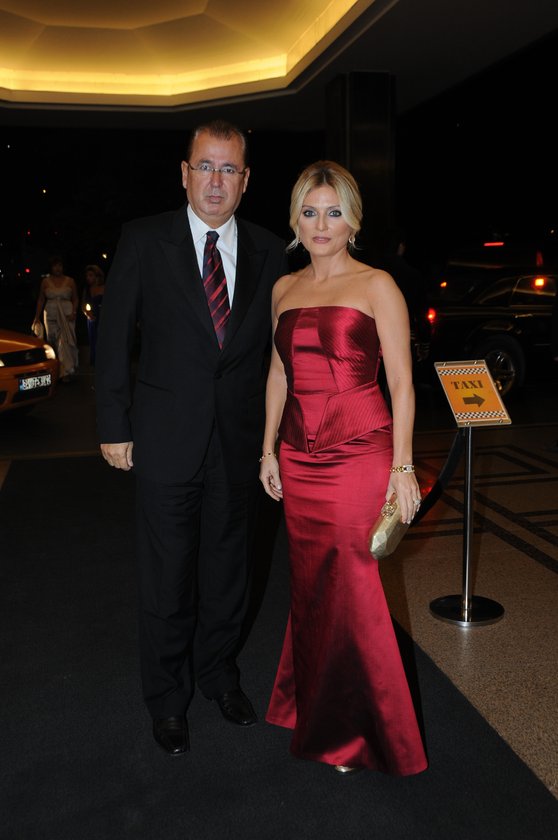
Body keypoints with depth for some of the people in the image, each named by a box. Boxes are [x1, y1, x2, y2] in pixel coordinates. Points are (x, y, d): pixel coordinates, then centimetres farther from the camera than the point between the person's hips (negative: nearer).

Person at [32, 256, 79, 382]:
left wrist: (73, 312, -10)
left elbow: (75, 299, 6)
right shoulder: (45, 282, 9)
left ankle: (66, 372, -14)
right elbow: (41, 300, 9)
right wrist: (37, 317, 4)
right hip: (51, 315, 2)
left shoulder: (70, 281, 6)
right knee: (52, 342, 4)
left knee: (65, 342, -11)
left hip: (66, 315, -2)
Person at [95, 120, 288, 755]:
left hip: (240, 439, 3)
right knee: (166, 578, 9)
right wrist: (114, 426, -5)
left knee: (228, 570, 16)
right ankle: (167, 698, 31)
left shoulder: (269, 252, 4)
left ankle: (218, 672, 41)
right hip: (166, 437, -2)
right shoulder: (144, 240, -3)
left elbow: (276, 346, 7)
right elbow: (113, 338, -1)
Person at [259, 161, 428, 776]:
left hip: (360, 454, -4)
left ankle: (358, 731, 21)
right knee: (310, 588, 13)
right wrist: (269, 449, 14)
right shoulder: (284, 289, 12)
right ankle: (313, 710, 34)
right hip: (299, 459, 5)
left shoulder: (376, 286, -3)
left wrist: (402, 466, -10)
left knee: (352, 590, 0)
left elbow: (401, 382, -5)